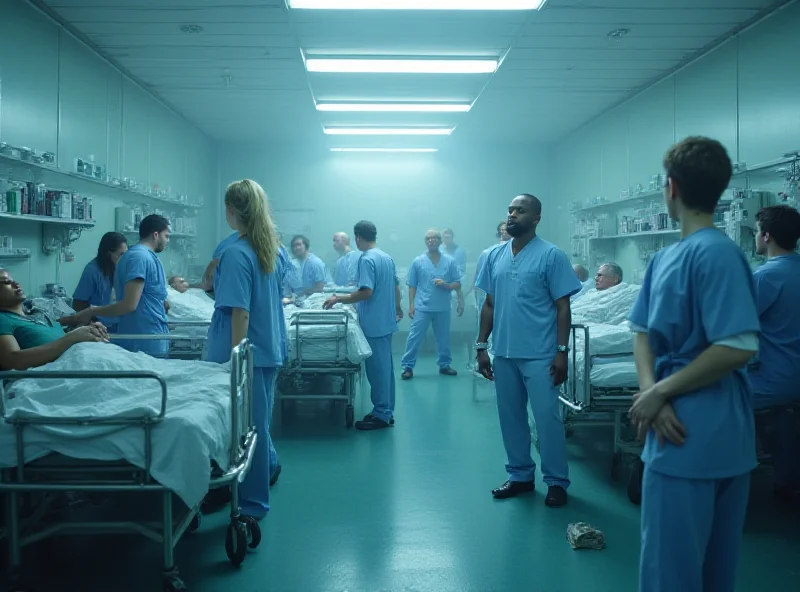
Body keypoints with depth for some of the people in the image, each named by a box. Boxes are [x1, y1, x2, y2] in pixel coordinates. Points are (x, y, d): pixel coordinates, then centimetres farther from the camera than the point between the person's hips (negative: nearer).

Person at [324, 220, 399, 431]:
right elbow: (395, 287, 20)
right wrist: (397, 308, 35)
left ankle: (381, 415, 3)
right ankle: (386, 412, 20)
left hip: (374, 324, -9)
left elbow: (366, 292, -24)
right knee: (386, 366, 13)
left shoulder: (367, 259, -16)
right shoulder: (387, 258, 12)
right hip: (387, 321, 9)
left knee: (377, 369, -3)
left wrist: (338, 299, -16)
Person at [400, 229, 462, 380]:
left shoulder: (450, 261, 1)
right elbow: (412, 286, 3)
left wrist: (445, 285, -16)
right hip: (422, 308, -1)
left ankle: (444, 365, 26)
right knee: (414, 338, -2)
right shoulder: (417, 261, 0)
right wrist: (411, 305, -2)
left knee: (443, 338, 12)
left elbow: (458, 284, 3)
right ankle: (407, 367, 4)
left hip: (443, 308, 2)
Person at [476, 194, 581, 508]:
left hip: (539, 355, -5)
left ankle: (557, 481, 13)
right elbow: (489, 304, 12)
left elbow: (563, 307, -7)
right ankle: (520, 475, 27)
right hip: (504, 353, 5)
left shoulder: (551, 255, -6)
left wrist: (562, 351, -12)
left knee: (547, 417, -1)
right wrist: (481, 346, 9)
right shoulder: (495, 255, 8)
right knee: (510, 417, 12)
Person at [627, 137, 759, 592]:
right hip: (681, 430, 9)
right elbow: (643, 331, 10)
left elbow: (738, 347, -24)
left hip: (698, 437, -9)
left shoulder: (716, 253, -17)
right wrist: (650, 391, -8)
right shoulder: (665, 257, 10)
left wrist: (660, 392, -16)